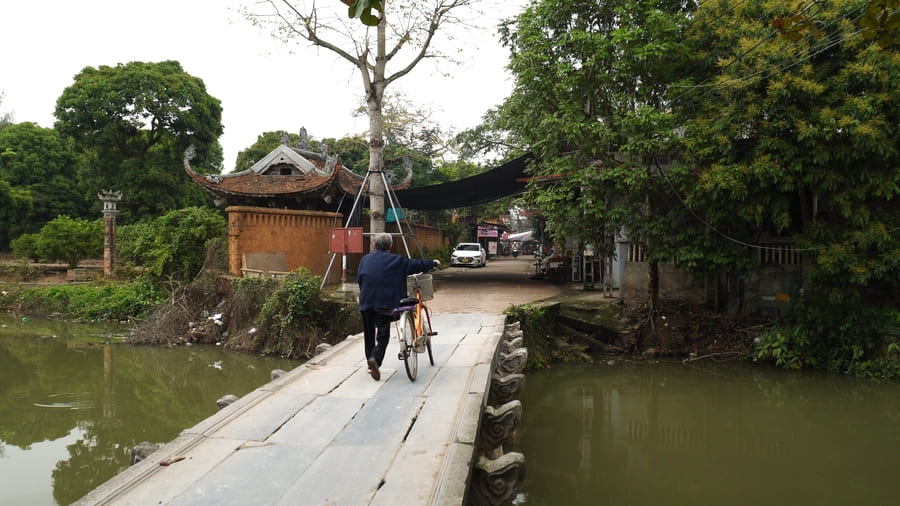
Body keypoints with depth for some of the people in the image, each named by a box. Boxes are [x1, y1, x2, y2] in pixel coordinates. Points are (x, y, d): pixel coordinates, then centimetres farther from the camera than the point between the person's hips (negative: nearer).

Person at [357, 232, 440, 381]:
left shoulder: (365, 260, 10)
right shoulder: (395, 260, -2)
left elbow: (359, 279, 15)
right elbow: (415, 265, 5)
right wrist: (433, 263, 20)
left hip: (366, 302, 4)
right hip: (385, 302, -4)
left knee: (369, 333, 17)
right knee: (383, 334, -1)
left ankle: (370, 360, 26)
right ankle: (375, 358, -23)